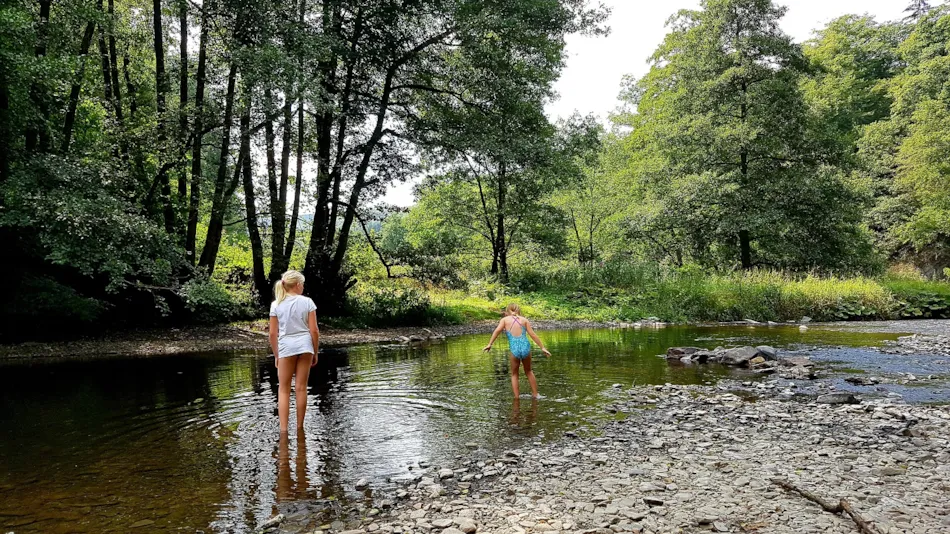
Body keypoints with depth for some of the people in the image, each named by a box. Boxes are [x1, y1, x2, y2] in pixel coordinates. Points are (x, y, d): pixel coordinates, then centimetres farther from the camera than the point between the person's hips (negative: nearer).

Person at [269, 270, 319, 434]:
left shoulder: (276, 305, 0)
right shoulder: (307, 302, -3)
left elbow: (273, 333, 0)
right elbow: (314, 330, -4)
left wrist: (276, 356, 9)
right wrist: (315, 352, 7)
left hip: (286, 347, 0)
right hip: (305, 346, 0)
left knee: (284, 389, 10)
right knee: (301, 388, 9)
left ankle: (283, 428, 3)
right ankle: (299, 427, 18)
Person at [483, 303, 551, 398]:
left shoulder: (504, 320, 9)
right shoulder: (524, 320, 12)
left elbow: (497, 330, -8)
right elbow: (533, 334, 5)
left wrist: (490, 344, -10)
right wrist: (542, 348, 7)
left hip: (514, 349, -2)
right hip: (525, 347, 2)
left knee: (514, 374, 21)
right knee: (528, 371, 28)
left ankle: (517, 398, 17)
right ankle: (535, 394, 33)